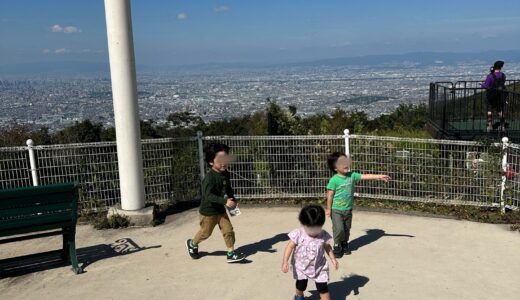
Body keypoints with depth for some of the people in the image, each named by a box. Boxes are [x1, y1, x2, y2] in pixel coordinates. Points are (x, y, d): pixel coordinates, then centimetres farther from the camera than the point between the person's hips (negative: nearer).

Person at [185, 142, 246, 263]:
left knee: (228, 230, 0)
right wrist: (225, 201, -43)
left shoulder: (225, 174, -2)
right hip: (208, 211, -6)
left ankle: (231, 254, 9)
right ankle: (192, 244, 40)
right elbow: (208, 196, -36)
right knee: (205, 232, 13)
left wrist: (233, 200, 0)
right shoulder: (210, 177, -27)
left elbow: (228, 189, 14)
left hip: (221, 210, 6)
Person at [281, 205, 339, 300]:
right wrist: (285, 261, -27)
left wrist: (333, 259, -3)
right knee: (300, 286, 20)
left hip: (319, 268, 0)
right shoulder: (298, 234, -23)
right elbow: (290, 247, -19)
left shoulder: (324, 235, -16)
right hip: (301, 267, 0)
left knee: (323, 288, 1)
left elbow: (327, 247, 2)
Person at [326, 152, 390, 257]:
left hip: (348, 209, 5)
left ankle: (344, 244, 34)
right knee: (339, 229, -7)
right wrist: (328, 209, -9)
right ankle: (337, 246, 13)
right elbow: (330, 195, -11)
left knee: (347, 229, 14)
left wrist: (379, 176, -11)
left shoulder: (352, 175, -1)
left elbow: (365, 176, -4)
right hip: (336, 210, -5)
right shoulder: (334, 180, -15)